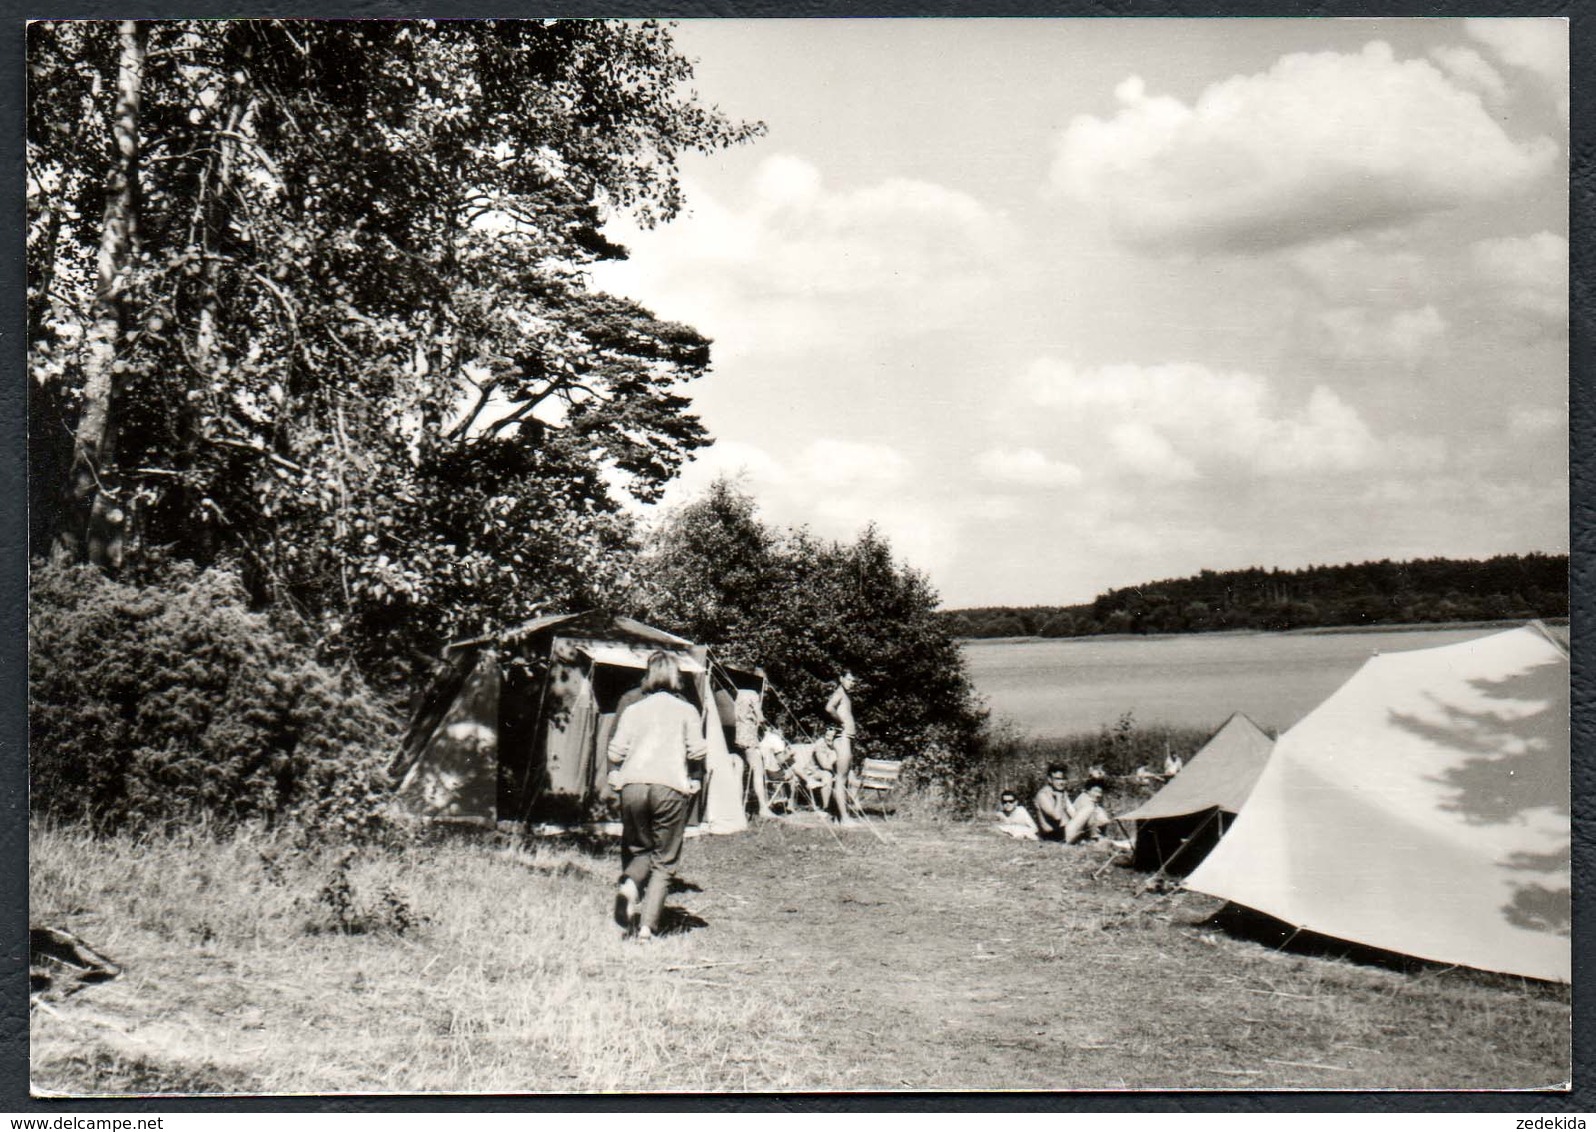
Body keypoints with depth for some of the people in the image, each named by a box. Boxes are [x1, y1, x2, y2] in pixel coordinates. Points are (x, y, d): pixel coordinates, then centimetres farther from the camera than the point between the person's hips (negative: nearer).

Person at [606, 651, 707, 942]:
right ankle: (647, 926, -4)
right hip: (670, 787, -2)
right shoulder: (686, 711, 8)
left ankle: (628, 885, -13)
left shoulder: (633, 710, 12)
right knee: (664, 861, 7)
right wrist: (695, 778, 17)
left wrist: (616, 775, 21)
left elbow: (616, 751, 3)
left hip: (633, 786, 2)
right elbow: (697, 751, -2)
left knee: (637, 849, 20)